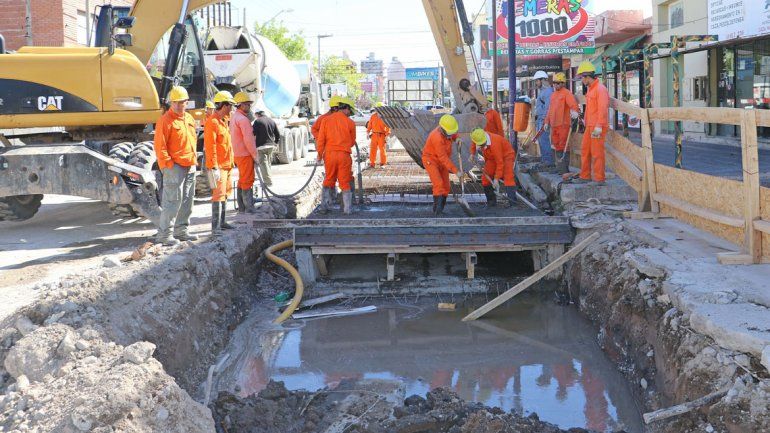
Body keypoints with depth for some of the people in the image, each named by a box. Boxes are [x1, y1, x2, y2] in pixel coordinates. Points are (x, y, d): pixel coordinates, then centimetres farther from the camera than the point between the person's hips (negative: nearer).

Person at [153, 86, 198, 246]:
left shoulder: (189, 119, 15)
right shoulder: (165, 120, -10)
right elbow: (160, 145, -14)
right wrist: (167, 164, -18)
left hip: (190, 166, 8)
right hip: (174, 167, -8)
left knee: (187, 200, 12)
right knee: (172, 201, -11)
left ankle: (181, 231, 22)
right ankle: (163, 234, -6)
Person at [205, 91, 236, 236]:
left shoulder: (226, 121, 15)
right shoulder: (212, 123, -16)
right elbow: (210, 147, -21)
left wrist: (232, 160, 21)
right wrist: (214, 167, -24)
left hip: (228, 164, 10)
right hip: (218, 166, -10)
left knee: (225, 194, 16)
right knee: (218, 194, -12)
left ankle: (221, 221, 26)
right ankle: (215, 227, -12)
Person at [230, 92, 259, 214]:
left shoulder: (234, 117, 15)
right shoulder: (243, 119, -17)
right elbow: (248, 140, -20)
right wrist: (255, 156, -13)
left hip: (238, 154, 10)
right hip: (245, 154, -10)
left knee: (242, 181, 14)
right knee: (248, 181, -7)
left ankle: (242, 209, 19)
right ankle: (249, 209, -6)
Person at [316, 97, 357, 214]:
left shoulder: (326, 120, 0)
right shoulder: (350, 123, -3)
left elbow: (321, 139, -1)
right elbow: (352, 142, 8)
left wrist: (320, 153, 11)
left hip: (329, 154, 2)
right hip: (344, 155, -2)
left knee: (329, 180, 16)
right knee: (345, 182, 7)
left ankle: (325, 205, 15)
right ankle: (347, 209, 8)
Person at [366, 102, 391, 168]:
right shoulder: (373, 116, 7)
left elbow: (388, 127, -4)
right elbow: (369, 125, 13)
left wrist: (387, 135, -11)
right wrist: (368, 132, 8)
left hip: (382, 135, -3)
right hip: (374, 135, 3)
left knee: (382, 149, 0)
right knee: (373, 149, 1)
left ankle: (383, 163, 10)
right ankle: (372, 163, 7)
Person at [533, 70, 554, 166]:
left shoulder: (548, 91, -12)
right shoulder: (541, 91, 20)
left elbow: (548, 107, -19)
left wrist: (544, 120, -22)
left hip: (544, 119, -10)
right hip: (539, 119, 10)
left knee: (544, 139, -11)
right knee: (541, 140, 12)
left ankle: (548, 160, -10)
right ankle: (543, 159, 18)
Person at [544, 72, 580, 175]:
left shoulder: (567, 93, -6)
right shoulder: (553, 95, 21)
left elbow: (573, 103, -22)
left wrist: (574, 111, -42)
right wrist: (547, 122, 23)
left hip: (563, 125, -8)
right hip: (553, 125, 8)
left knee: (563, 146, -8)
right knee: (557, 146, 12)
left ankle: (565, 169, -6)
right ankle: (559, 167, 20)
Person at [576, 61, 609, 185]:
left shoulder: (600, 89, -13)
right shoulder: (590, 89, 16)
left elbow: (603, 108, -20)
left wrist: (599, 126, -24)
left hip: (598, 127, -9)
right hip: (590, 126, 9)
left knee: (597, 152, -6)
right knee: (585, 151, 11)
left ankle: (599, 178, -1)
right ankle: (585, 176, 17)